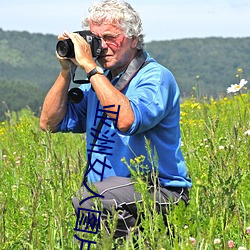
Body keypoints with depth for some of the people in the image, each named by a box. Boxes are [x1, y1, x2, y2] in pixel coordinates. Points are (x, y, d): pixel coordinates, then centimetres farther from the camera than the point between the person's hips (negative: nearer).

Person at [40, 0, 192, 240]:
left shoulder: (156, 78, -8)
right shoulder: (100, 80, 15)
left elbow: (127, 121, -29)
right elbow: (49, 123, 13)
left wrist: (90, 67, -22)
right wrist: (66, 71, 3)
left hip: (160, 192, -7)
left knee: (86, 200, -31)